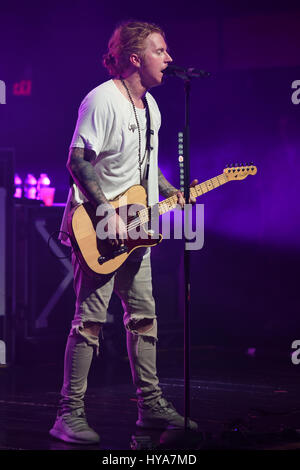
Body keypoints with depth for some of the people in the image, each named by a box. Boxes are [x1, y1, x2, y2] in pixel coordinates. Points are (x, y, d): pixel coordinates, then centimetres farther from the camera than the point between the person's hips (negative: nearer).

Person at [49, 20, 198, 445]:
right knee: (90, 319, -10)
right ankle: (70, 416, -4)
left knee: (143, 316, 10)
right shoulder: (102, 100, -14)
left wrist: (172, 193, 9)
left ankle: (152, 406, 18)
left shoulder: (150, 106, 15)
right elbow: (78, 162, -19)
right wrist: (108, 213, -23)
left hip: (134, 229, 9)